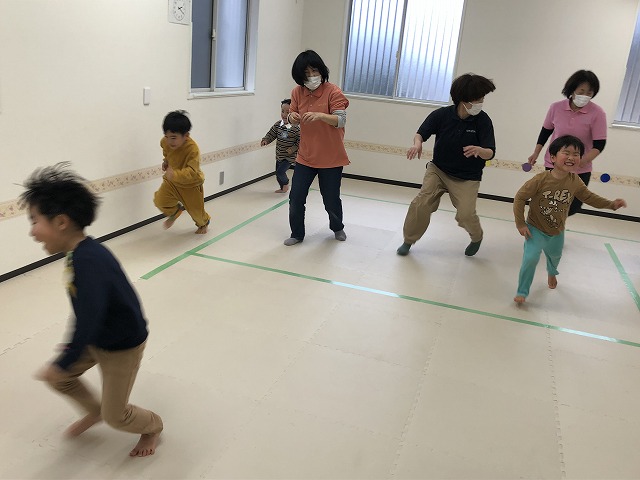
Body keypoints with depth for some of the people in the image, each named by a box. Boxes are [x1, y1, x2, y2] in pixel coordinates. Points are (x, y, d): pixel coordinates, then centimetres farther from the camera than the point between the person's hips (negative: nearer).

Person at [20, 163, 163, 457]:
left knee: (115, 415, 7)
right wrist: (71, 347, 14)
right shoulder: (79, 253, -4)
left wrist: (63, 363, -23)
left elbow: (89, 320, -34)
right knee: (56, 376, 14)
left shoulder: (88, 262, -34)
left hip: (123, 345, -8)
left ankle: (153, 426, 38)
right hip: (97, 339, 8)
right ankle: (94, 411, 39)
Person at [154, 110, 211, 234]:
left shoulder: (193, 149, -36)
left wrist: (175, 174, -58)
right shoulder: (165, 142, -16)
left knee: (196, 210, 11)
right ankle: (175, 211, 25)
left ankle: (204, 223, 49)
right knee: (159, 201, -10)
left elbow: (192, 173, -43)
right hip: (172, 181, 5)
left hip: (191, 185, -5)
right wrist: (166, 160, -5)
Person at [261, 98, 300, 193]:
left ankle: (286, 184, 18)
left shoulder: (296, 127, -19)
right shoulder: (277, 125, -2)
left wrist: (293, 148, -21)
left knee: (280, 172, -13)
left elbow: (300, 140, -15)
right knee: (278, 173, 15)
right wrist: (266, 140, -10)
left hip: (289, 156, -6)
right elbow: (271, 134, 6)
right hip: (279, 155, 6)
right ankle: (283, 188, 37)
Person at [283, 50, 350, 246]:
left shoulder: (333, 92, -12)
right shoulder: (297, 93, 0)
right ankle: (297, 234, 19)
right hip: (305, 156, 3)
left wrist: (320, 115, -36)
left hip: (330, 157, -3)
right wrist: (292, 117, -16)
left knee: (331, 198, 10)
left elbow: (340, 120, -18)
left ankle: (337, 227, 39)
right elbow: (292, 116, 8)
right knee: (295, 197, -1)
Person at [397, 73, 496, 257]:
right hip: (438, 169, 1)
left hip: (467, 178, -1)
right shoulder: (442, 115, -13)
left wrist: (479, 150, -42)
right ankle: (409, 240, 7)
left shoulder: (483, 120, -15)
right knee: (422, 203, -18)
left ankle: (477, 238, 20)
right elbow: (421, 133, -4)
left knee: (466, 214, -16)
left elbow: (490, 153, -18)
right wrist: (417, 144, -28)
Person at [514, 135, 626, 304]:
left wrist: (611, 204, -6)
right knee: (531, 258, -21)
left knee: (555, 255, 28)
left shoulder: (575, 182, -13)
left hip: (557, 232, 5)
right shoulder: (541, 179, -26)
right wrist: (520, 224, -19)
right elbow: (520, 197, -20)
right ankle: (522, 292, -3)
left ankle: (552, 272, 64)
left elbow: (589, 197, 5)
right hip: (536, 229, -5)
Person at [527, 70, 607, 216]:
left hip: (580, 171, 0)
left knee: (573, 207, 7)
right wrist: (536, 153, 5)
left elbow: (599, 144, -14)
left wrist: (581, 162, -30)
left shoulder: (597, 113, -13)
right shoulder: (556, 107, -7)